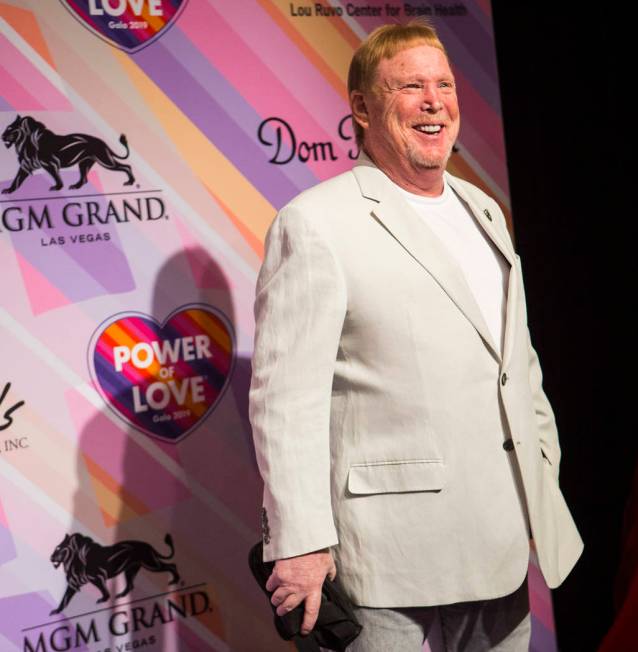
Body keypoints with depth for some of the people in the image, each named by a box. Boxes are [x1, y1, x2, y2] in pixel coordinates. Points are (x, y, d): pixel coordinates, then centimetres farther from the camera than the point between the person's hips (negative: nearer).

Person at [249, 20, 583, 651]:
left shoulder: (482, 209, 13)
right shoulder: (314, 223, -10)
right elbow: (285, 398, -15)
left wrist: (547, 474, 16)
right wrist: (299, 543, -17)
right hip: (389, 550, -7)